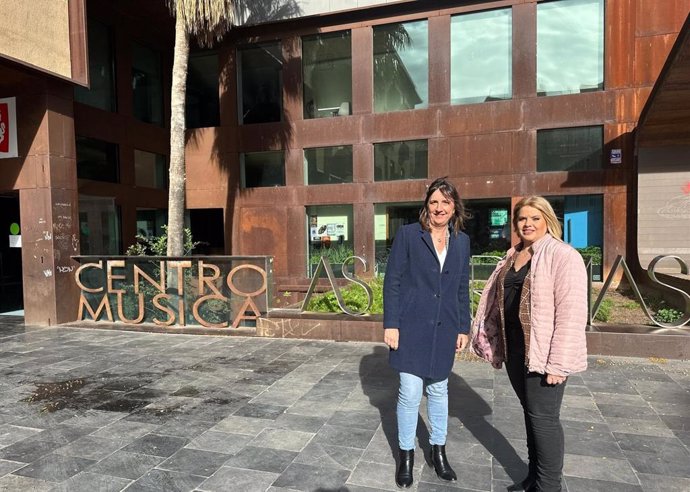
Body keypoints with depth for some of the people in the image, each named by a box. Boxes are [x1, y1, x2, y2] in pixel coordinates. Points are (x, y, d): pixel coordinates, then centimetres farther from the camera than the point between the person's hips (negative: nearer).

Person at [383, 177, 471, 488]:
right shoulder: (408, 234, -5)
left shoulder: (462, 241, 7)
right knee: (410, 392, 0)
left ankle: (438, 451, 34)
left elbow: (462, 289, 12)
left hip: (444, 329, 4)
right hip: (412, 328, -3)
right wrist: (390, 324, -10)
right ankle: (406, 456, 21)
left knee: (439, 390, 15)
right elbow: (392, 281, -6)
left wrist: (463, 328, 10)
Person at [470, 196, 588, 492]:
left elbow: (571, 313, -17)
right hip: (515, 349, 7)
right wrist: (493, 341, 13)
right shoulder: (512, 257, 12)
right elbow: (499, 298, 18)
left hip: (544, 352, -7)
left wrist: (558, 364, -20)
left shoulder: (563, 256, -12)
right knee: (530, 411, 17)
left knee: (543, 417, 1)